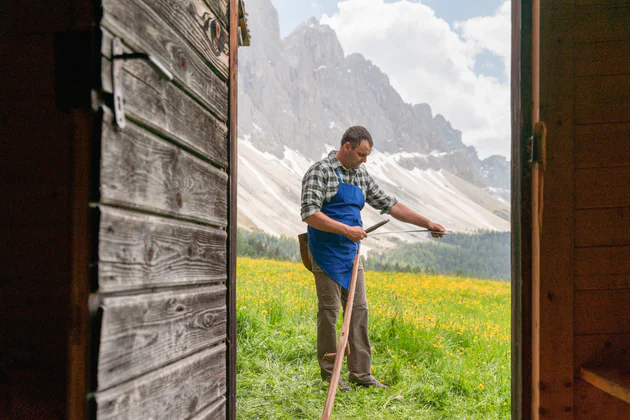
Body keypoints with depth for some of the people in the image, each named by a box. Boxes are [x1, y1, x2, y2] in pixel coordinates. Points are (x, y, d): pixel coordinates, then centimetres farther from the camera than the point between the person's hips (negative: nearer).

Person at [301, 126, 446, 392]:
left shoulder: (361, 176, 14)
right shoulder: (320, 172, -9)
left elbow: (389, 204, 17)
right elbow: (309, 214, -19)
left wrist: (427, 223, 11)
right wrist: (346, 230, -24)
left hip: (351, 254, 7)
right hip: (327, 254, -7)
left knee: (359, 310, 6)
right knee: (329, 312, -2)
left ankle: (361, 373, 13)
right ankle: (329, 375, 9)